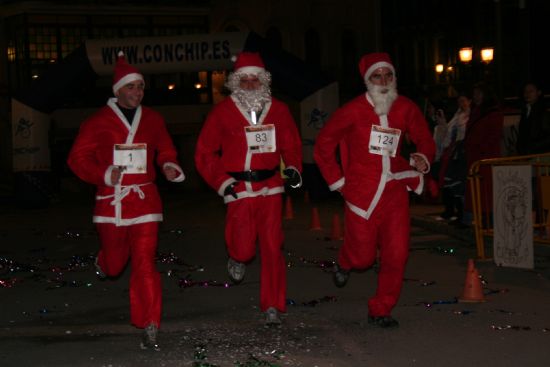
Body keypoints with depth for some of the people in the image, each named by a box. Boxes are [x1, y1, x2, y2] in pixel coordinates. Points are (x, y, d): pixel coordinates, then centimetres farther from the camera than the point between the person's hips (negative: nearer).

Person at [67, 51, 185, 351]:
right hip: (111, 201, 0)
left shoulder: (153, 120, 5)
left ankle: (149, 328, -2)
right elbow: (78, 157, -2)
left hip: (144, 201, 0)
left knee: (145, 264, -7)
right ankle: (104, 261, 53)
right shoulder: (98, 121, -3)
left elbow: (166, 151, 18)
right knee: (115, 263, 13)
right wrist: (104, 175, -17)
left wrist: (170, 167, -4)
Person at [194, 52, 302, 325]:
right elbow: (205, 153, 2)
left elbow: (291, 144, 15)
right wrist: (221, 181, -6)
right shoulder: (222, 112, -2)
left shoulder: (278, 110, 6)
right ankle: (237, 258, 32)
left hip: (270, 188, 2)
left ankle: (272, 306, 9)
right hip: (238, 189, -2)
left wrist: (293, 168, -3)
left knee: (272, 248, -1)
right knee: (244, 249, -7)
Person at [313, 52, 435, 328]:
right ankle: (344, 264, 41)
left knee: (396, 255, -2)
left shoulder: (406, 109, 3)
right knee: (363, 256, 2)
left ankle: (381, 311, 13)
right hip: (361, 194, -3)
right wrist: (337, 181, 1)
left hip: (395, 193, 3)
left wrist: (422, 157, -8)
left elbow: (425, 140, 14)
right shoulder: (353, 111, -5)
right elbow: (323, 147, 4)